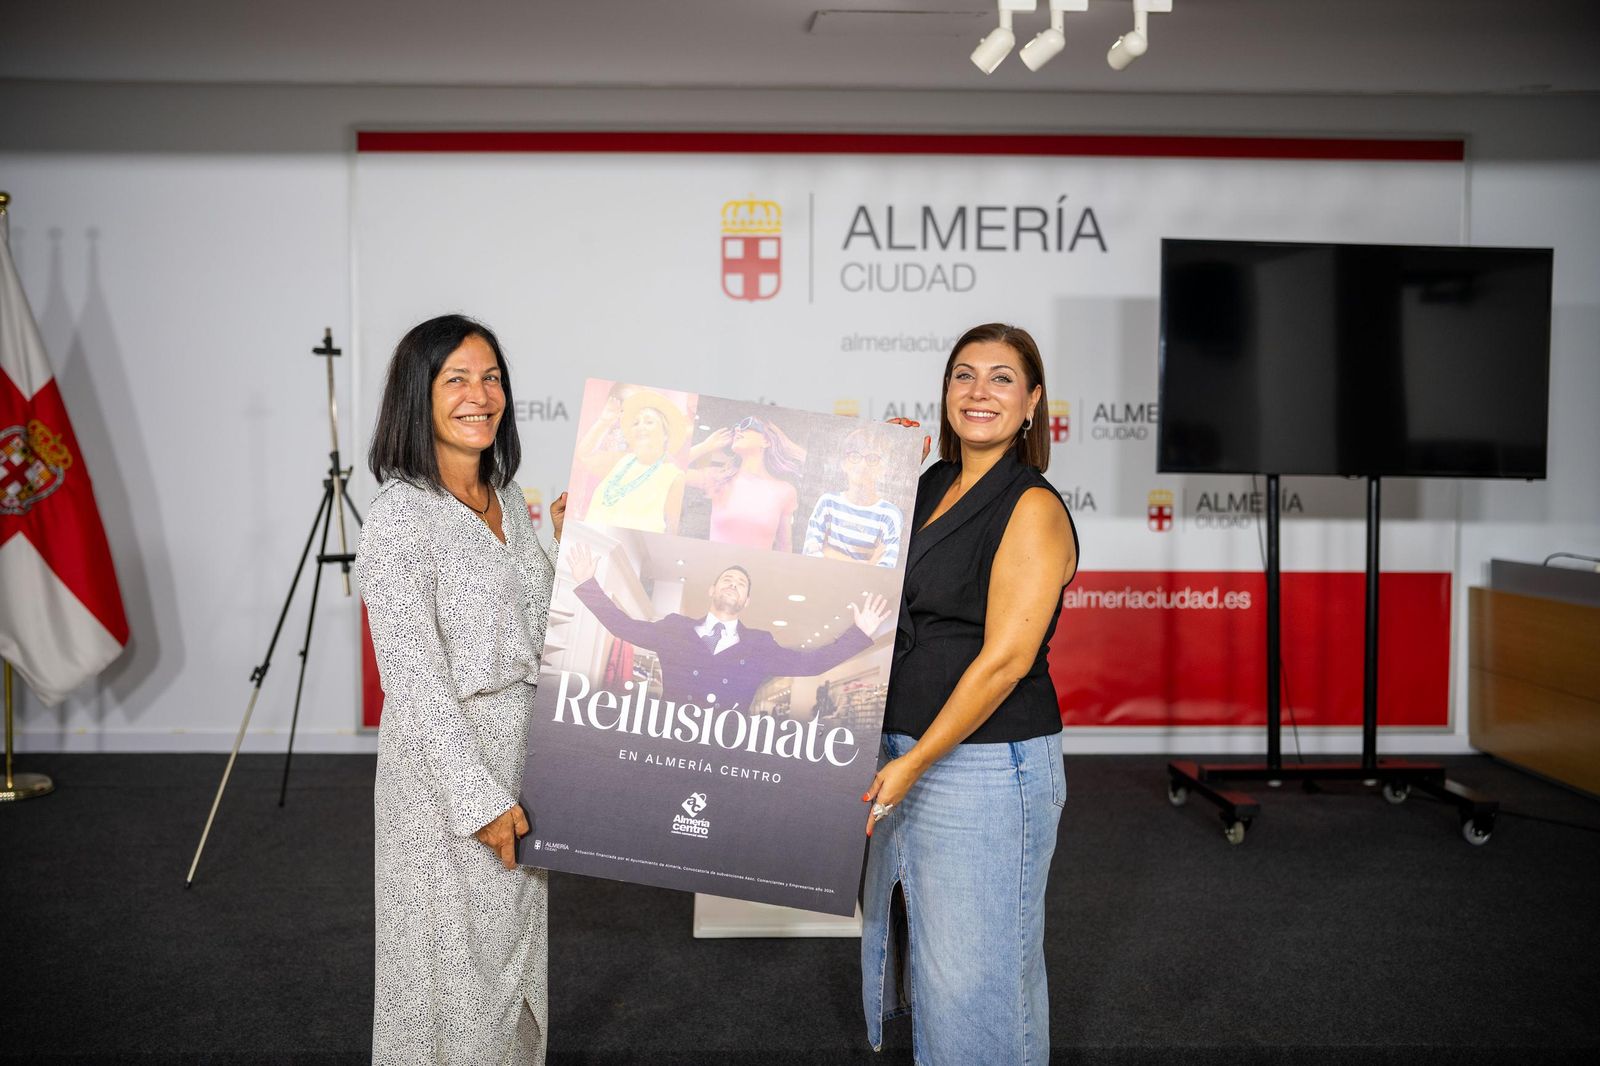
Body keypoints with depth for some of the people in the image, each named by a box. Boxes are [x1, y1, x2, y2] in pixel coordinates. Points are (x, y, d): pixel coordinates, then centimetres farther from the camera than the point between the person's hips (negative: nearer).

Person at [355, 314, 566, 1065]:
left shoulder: (507, 500, 7)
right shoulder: (400, 515, -17)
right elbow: (414, 679, -21)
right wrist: (480, 800, -21)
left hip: (521, 759, 8)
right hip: (444, 774, -8)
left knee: (513, 953, 21)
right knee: (452, 961, 8)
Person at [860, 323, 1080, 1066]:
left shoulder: (1033, 509, -14)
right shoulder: (927, 490, 9)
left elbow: (1004, 660, -19)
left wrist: (914, 764, -20)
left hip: (987, 766, -8)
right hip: (905, 753, 8)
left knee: (974, 969, 5)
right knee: (903, 939, 20)